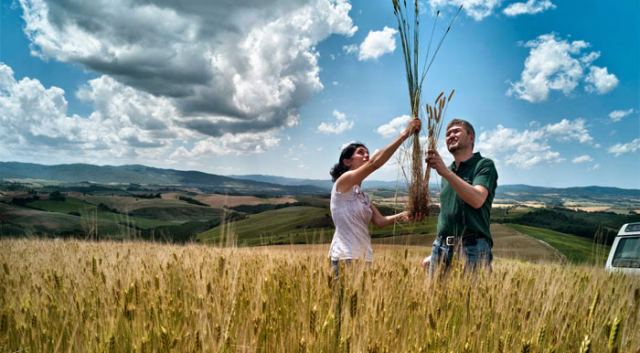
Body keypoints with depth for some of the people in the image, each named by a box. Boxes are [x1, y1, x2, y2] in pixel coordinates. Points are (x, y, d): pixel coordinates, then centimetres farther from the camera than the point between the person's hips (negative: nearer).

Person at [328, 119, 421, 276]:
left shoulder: (363, 195, 19)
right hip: (345, 258, -8)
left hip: (363, 258, 8)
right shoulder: (343, 181, -5)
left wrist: (401, 216, -8)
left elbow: (380, 221, 10)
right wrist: (405, 133, -16)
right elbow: (375, 163, -17)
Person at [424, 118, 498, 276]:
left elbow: (477, 200, -19)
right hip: (442, 246, 6)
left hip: (472, 246, -6)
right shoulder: (447, 172, 18)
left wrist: (445, 172, -26)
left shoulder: (484, 165, 0)